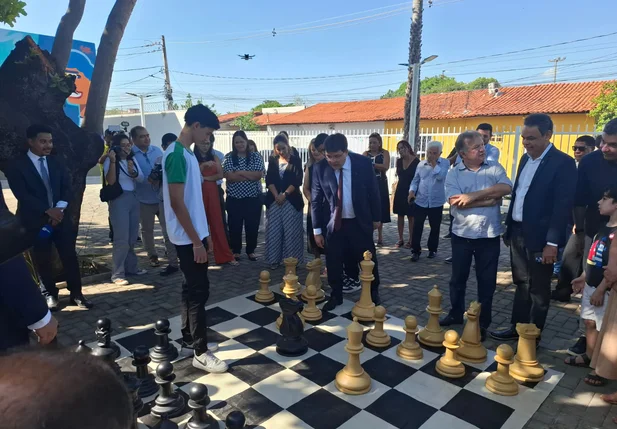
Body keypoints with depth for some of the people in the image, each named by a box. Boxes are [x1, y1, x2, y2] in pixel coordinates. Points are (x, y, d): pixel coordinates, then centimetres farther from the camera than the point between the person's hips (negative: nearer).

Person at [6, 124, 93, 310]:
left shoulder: (57, 163, 10)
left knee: (70, 256, 0)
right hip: (35, 220, -3)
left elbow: (67, 188, 5)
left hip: (60, 216, 3)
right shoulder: (17, 166, -3)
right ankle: (50, 294, 22)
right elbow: (22, 194, -12)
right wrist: (47, 211, -18)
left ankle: (76, 293, 8)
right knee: (43, 260, 6)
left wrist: (59, 208, -11)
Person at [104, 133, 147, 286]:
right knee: (122, 238, -9)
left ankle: (131, 267, 23)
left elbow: (141, 178, 5)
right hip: (119, 200, -6)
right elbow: (110, 181, -19)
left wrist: (133, 172, -14)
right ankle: (117, 274, -2)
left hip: (133, 198, 6)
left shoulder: (132, 159, 12)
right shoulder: (110, 161, -5)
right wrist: (113, 161, -25)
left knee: (133, 237, 11)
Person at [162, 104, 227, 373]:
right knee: (199, 291, -3)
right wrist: (196, 240, -20)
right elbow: (177, 202, -22)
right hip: (188, 238, -10)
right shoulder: (177, 155, -18)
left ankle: (189, 340, 28)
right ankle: (200, 352, 8)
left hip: (195, 234, 10)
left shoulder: (187, 153, 12)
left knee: (192, 289, 16)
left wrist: (204, 234, 18)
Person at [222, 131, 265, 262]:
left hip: (253, 198, 0)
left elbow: (259, 174, -12)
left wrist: (240, 172, -14)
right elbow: (229, 176, -13)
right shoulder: (229, 157, 1)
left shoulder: (256, 156, 2)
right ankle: (235, 251, 22)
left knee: (252, 225, 7)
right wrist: (251, 175, -13)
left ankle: (251, 251, 23)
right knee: (235, 226, 6)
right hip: (234, 198, 0)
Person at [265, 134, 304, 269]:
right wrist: (276, 195, -11)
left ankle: (292, 260, 7)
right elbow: (269, 180, 3)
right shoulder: (273, 161, 11)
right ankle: (274, 259, 12)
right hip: (274, 200, 3)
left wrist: (285, 194, -14)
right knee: (274, 230, 3)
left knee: (291, 231, -1)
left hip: (291, 200, -3)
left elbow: (297, 181, -7)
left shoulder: (296, 160, 2)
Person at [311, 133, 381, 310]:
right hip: (333, 223, 0)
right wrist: (317, 230, -5)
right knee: (333, 263, 7)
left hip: (360, 222, 0)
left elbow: (373, 192, -1)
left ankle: (373, 292, 35)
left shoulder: (364, 163, -13)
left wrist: (376, 217, 6)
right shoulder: (319, 168, -12)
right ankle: (336, 295, 28)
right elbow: (315, 200, -5)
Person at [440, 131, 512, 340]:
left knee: (487, 281, 9)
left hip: (490, 235, 0)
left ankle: (483, 323, 24)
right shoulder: (453, 174, -3)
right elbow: (456, 202, -17)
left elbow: (506, 188, -17)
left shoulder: (495, 168, 1)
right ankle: (456, 313, 33)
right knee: (458, 278, 14)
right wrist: (490, 199, -14)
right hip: (462, 234, 0)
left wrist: (474, 195, -19)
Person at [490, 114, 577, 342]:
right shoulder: (525, 159, 10)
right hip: (518, 232, 7)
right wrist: (508, 227, 13)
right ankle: (517, 328, 30)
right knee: (521, 285, 17)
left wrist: (552, 242, -19)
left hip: (539, 237, -7)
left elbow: (563, 206, -16)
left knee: (538, 290, 8)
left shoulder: (563, 163, -13)